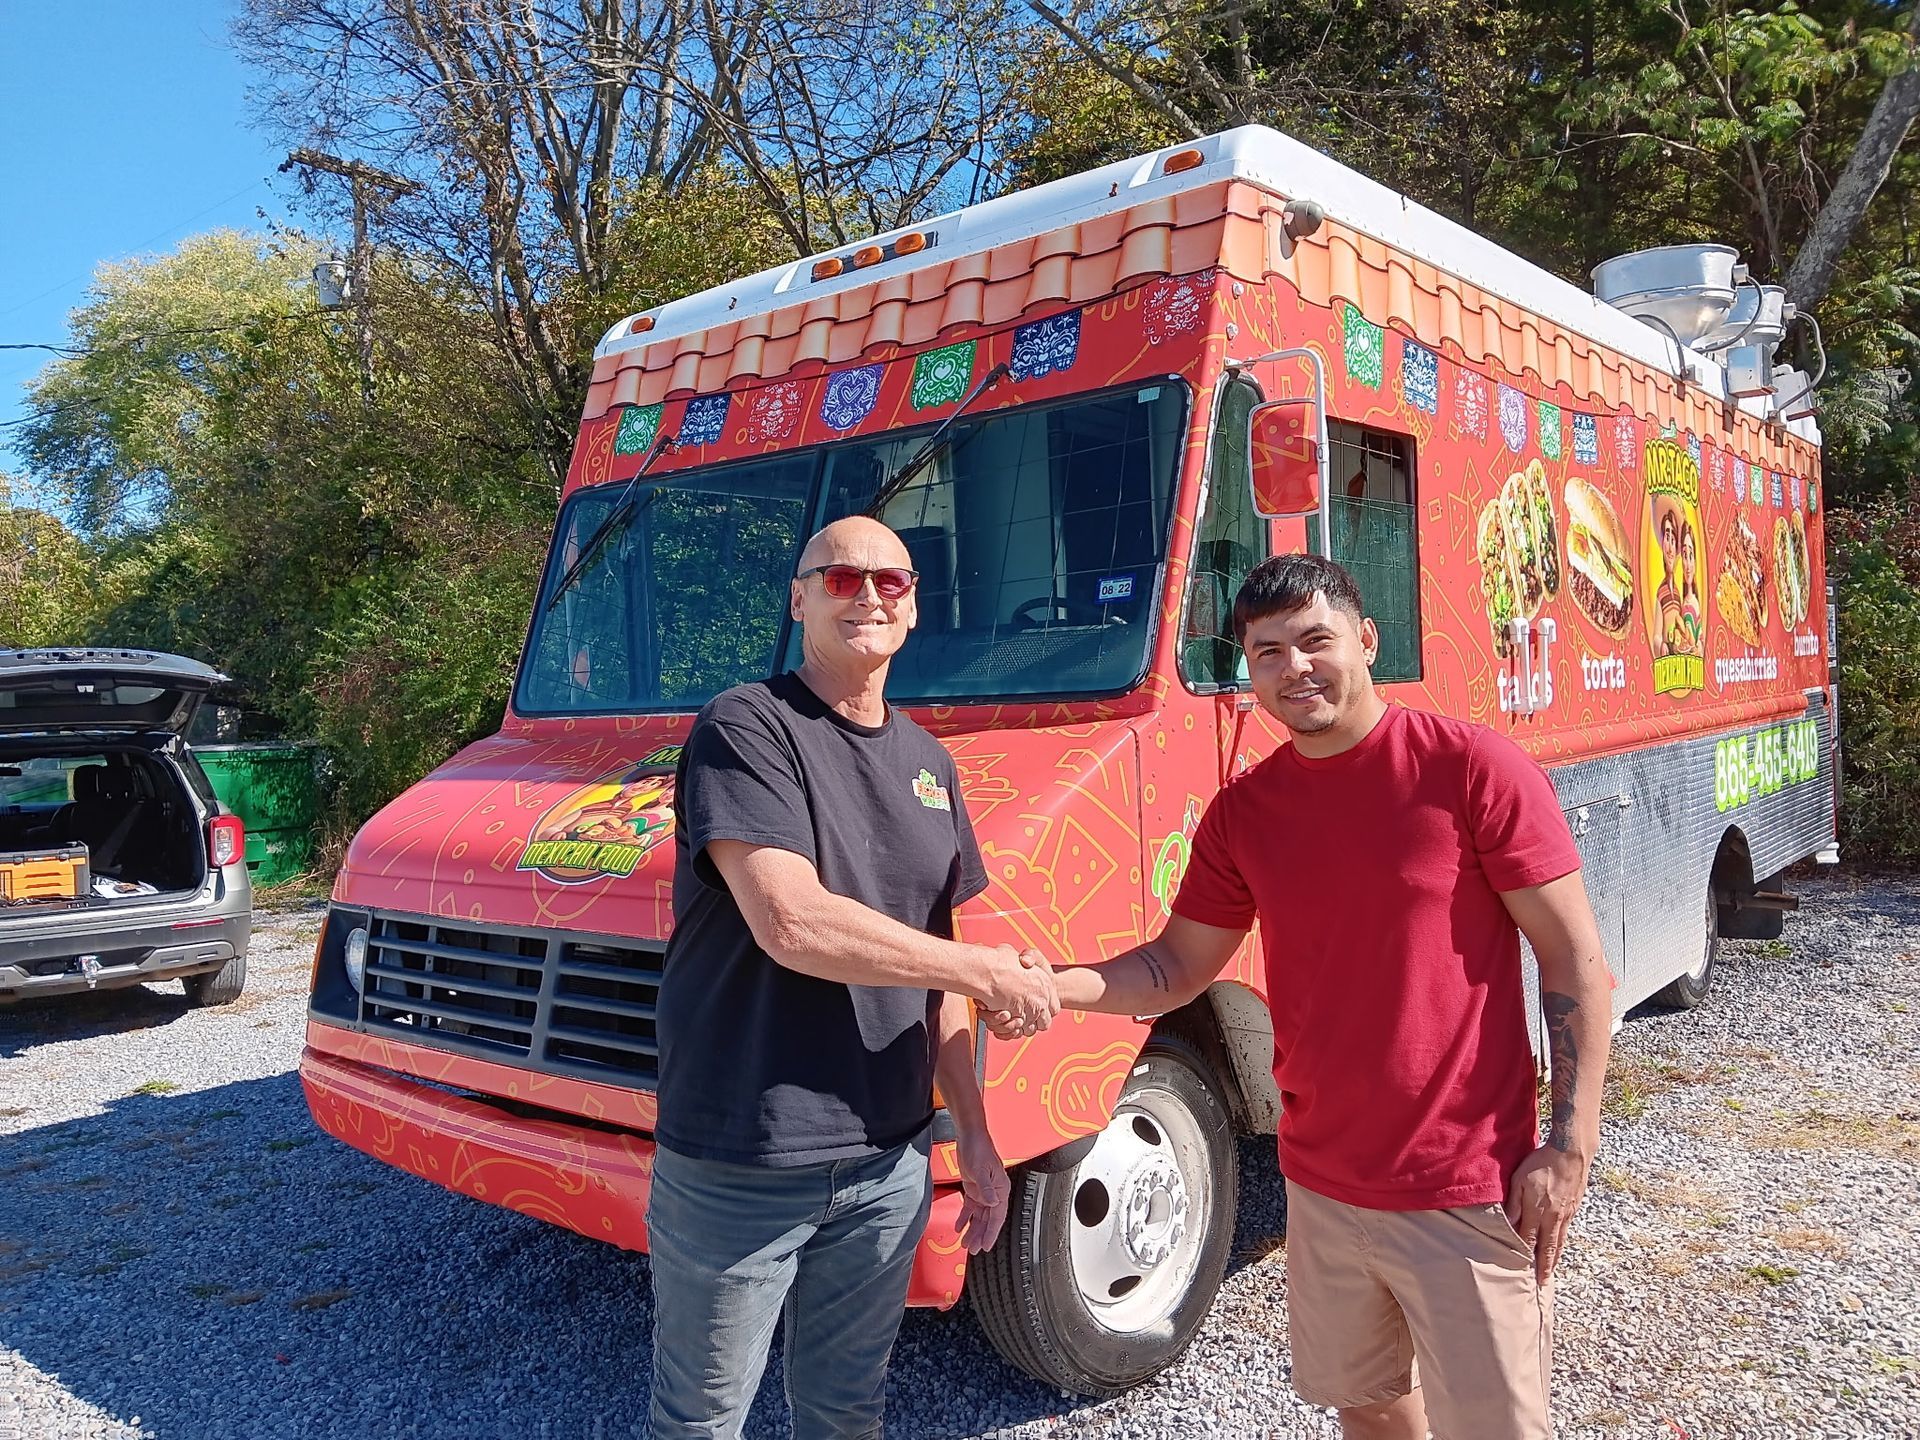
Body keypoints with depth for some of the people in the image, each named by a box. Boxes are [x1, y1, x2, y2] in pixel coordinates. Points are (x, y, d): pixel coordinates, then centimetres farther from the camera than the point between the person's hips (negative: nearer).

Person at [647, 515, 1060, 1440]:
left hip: (887, 1165, 6)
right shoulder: (745, 729, -11)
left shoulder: (927, 764, 11)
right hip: (739, 1166, -6)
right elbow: (791, 925, -24)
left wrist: (973, 1136, 12)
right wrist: (992, 972, -15)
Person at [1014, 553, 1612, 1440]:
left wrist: (1571, 1143, -14)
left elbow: (1575, 960, -9)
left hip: (1465, 1193, -4)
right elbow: (1178, 966, 8)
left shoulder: (1470, 768, -13)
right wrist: (1059, 986, -10)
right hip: (1321, 1185, 5)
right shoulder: (1242, 811, 2)